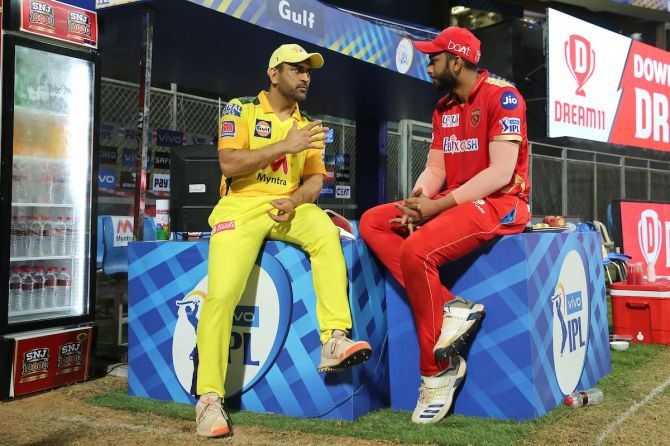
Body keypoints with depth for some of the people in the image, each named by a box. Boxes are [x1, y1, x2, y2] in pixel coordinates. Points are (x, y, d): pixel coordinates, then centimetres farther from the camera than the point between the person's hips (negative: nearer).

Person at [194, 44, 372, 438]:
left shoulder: (307, 126, 17)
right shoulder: (241, 110, 3)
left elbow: (315, 180, 10)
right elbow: (229, 164, -11)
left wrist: (295, 201, -13)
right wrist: (286, 146, -16)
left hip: (289, 207, 4)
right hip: (242, 207, -3)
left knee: (326, 232, -30)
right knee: (222, 295, -21)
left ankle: (335, 340, -33)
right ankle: (209, 398, -11)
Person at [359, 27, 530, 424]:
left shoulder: (501, 96, -10)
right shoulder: (444, 109, 15)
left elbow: (501, 172, -19)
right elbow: (435, 169, 10)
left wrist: (438, 205, -22)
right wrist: (418, 200, -13)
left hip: (500, 203, -9)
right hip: (452, 202, 9)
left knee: (415, 251, -30)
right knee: (372, 222, -5)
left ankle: (438, 370, -16)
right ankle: (450, 308, -18)